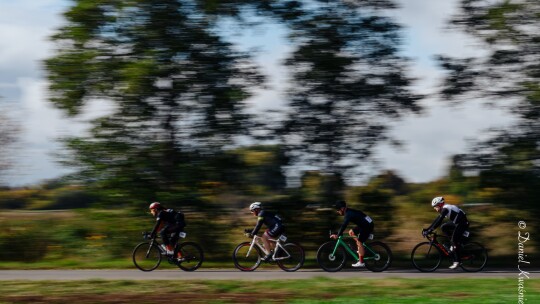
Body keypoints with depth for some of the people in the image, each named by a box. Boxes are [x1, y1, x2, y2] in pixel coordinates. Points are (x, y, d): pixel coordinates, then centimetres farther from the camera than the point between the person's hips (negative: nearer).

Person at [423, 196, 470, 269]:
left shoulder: (445, 209, -18)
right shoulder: (444, 209, 12)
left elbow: (439, 222, -25)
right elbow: (437, 220, 15)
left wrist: (429, 231, -25)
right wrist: (427, 229, 10)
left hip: (463, 223, -10)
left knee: (454, 241, -12)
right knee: (443, 228, 5)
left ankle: (457, 261, -7)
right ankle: (456, 243, 7)